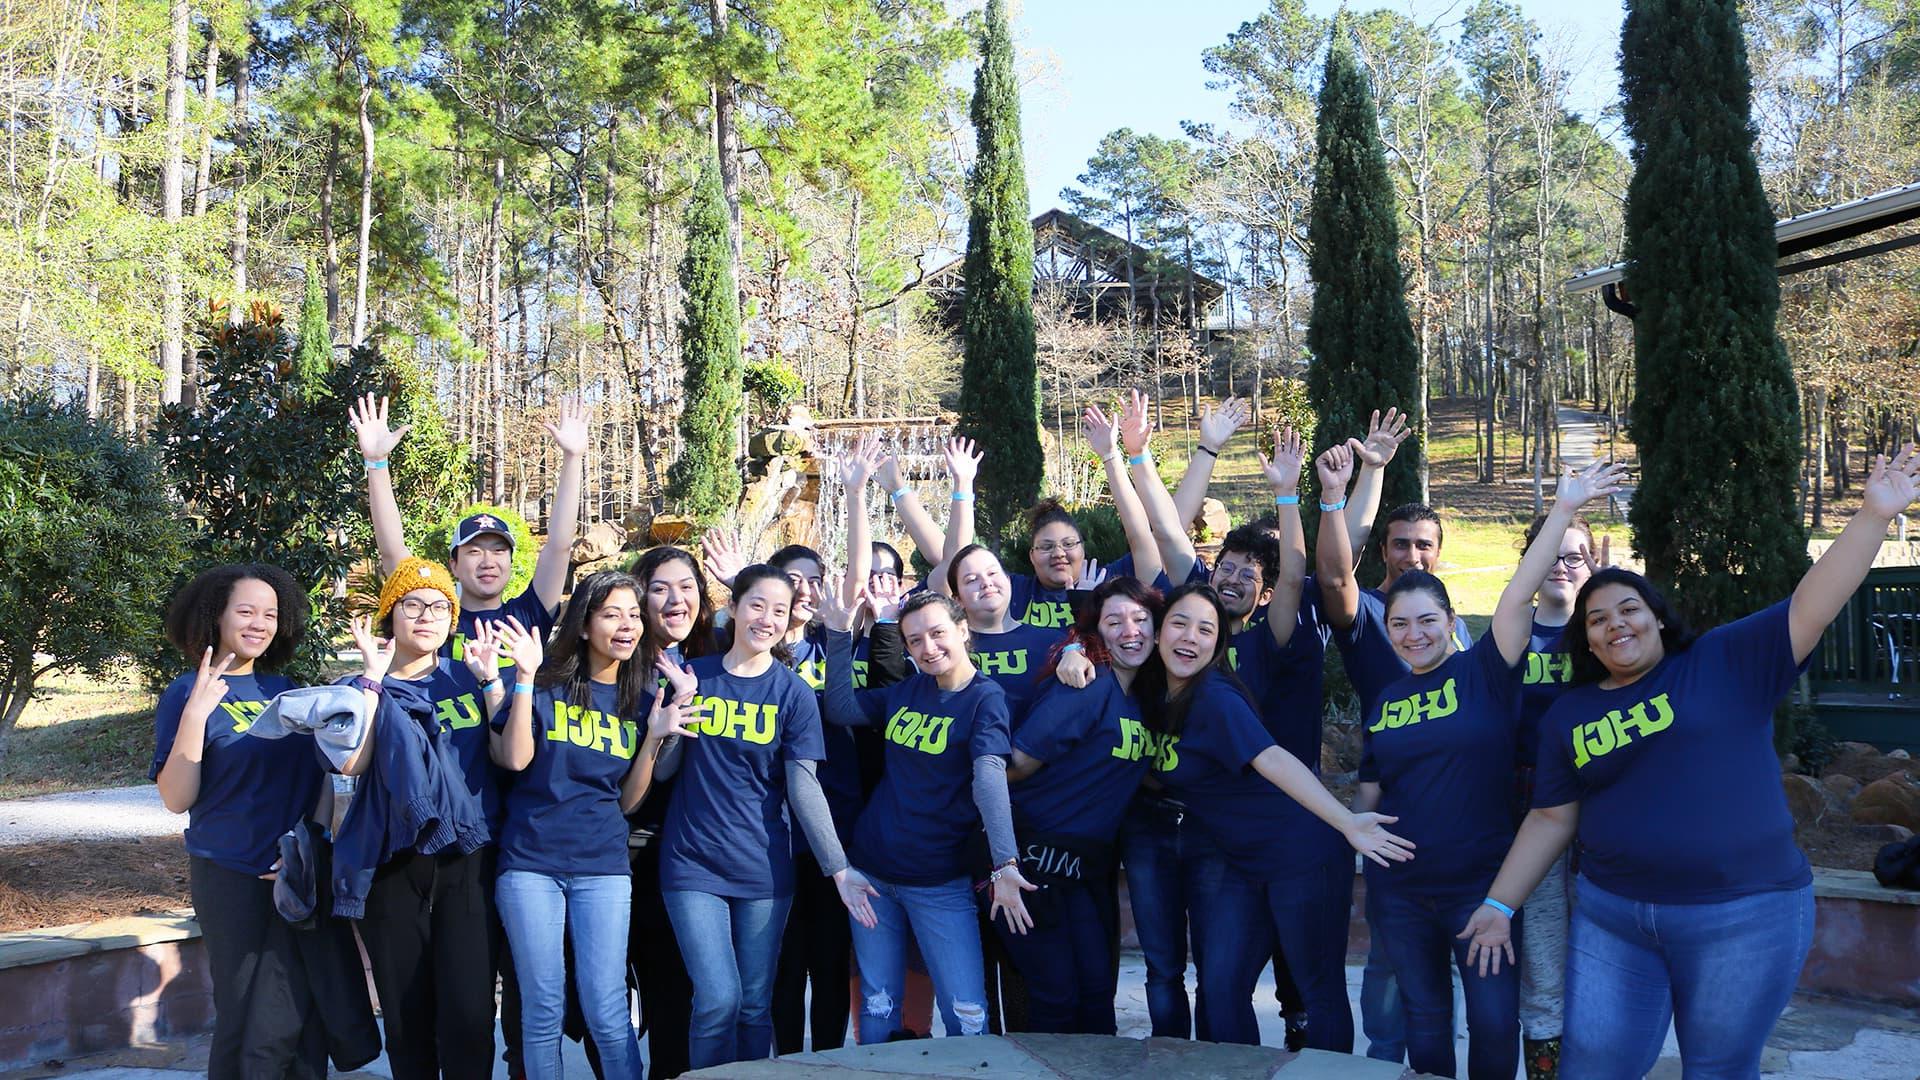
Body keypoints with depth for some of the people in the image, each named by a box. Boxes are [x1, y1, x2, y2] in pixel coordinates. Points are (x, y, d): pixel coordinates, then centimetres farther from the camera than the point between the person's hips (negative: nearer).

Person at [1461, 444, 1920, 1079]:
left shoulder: (1725, 664, 0)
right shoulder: (1568, 716, 8)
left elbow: (1810, 608, -8)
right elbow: (1552, 819, 11)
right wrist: (1499, 905, 9)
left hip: (1743, 917, -2)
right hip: (1612, 918, 3)